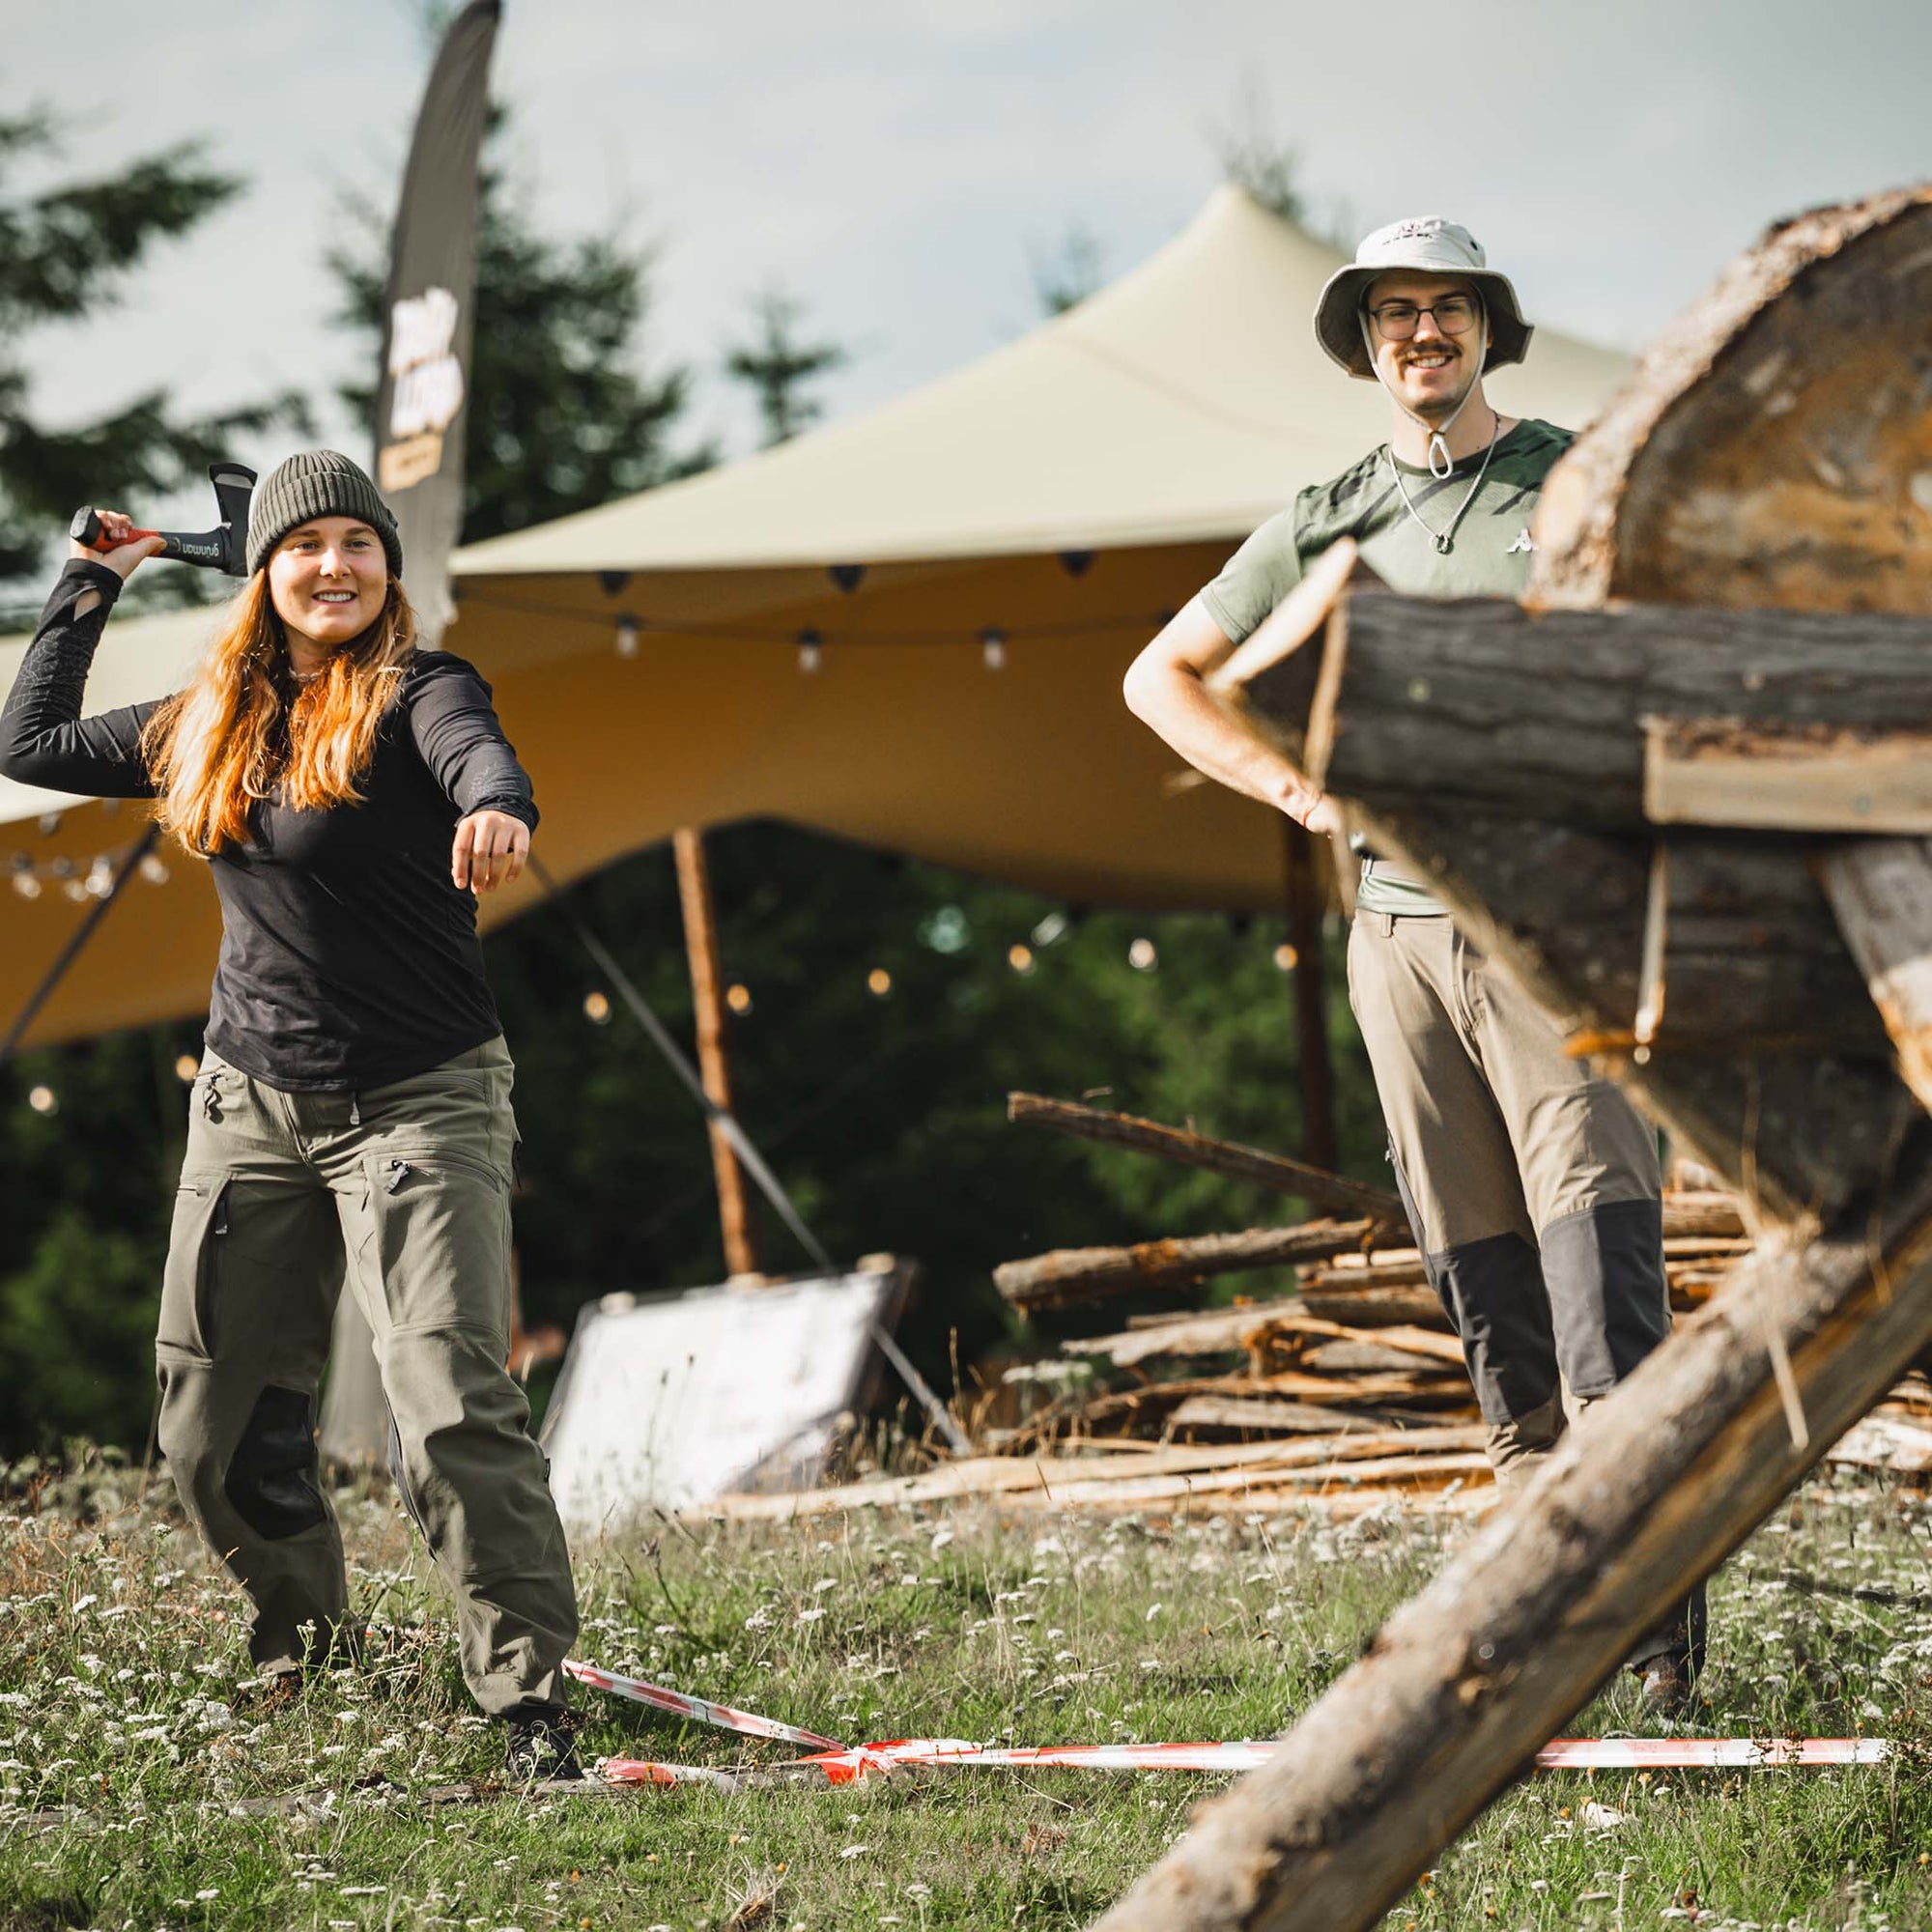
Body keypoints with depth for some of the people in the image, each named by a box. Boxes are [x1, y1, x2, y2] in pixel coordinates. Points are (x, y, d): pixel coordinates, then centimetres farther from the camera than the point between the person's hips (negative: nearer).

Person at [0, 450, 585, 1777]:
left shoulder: (417, 695, -8)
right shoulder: (211, 728, 9)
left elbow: (479, 752, -32)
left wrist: (496, 809, -55)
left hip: (421, 1105, -6)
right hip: (252, 1109, 6)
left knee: (454, 1407, -19)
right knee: (216, 1431, 11)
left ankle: (534, 1698, -13)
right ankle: (308, 1645, 35)